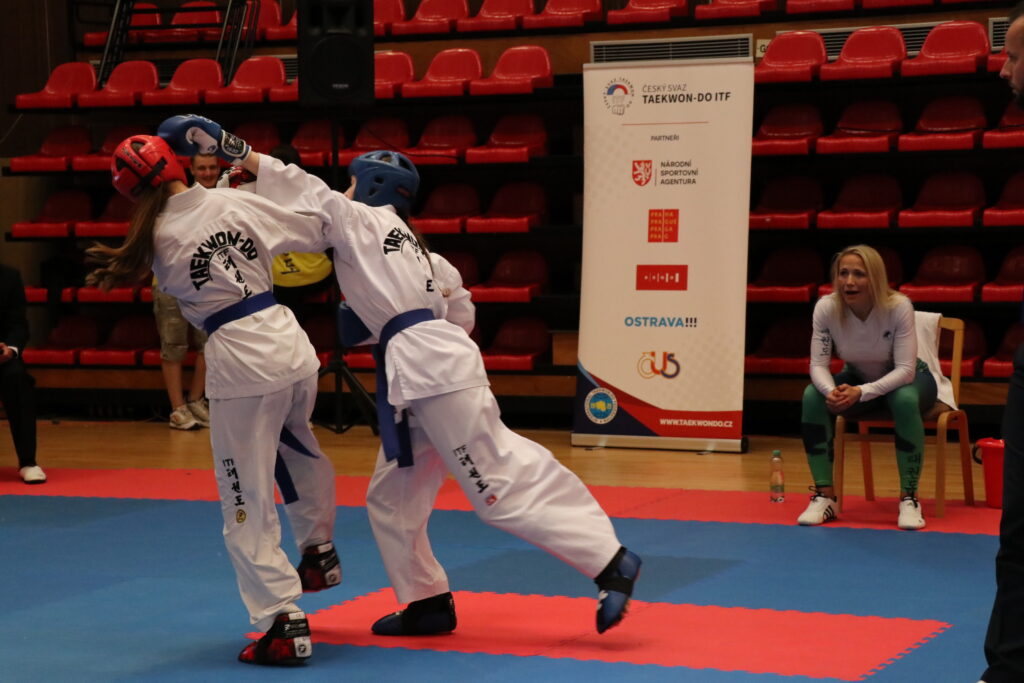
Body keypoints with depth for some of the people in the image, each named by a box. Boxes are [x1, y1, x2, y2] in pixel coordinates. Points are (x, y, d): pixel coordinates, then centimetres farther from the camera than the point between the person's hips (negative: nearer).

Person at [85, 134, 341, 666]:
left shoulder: (157, 240, -7)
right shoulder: (237, 202, -1)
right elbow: (315, 231, 9)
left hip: (239, 363, -4)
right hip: (290, 346, 4)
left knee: (247, 505, 4)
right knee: (296, 445, 36)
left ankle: (284, 623, 0)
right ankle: (319, 551, 46)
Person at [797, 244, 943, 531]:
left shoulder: (898, 307, -29)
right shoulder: (826, 308, -22)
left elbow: (905, 369, -30)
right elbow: (818, 364, -19)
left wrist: (861, 392, -44)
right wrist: (832, 391, -42)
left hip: (907, 380, -3)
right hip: (857, 379, 3)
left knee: (905, 400, -38)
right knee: (812, 396, -26)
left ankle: (909, 499, -25)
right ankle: (824, 496, -20)